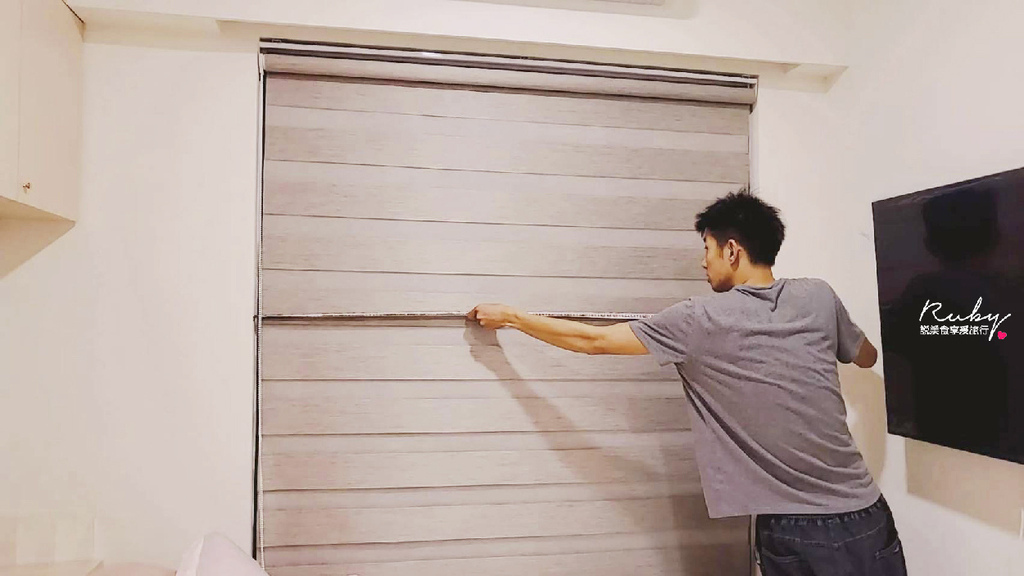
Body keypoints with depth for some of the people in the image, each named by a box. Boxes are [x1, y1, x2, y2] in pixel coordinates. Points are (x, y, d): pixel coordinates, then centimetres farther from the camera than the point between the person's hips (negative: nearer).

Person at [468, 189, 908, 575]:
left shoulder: (700, 321, -11)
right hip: (862, 518, 3)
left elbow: (593, 341, -3)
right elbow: (867, 357, 20)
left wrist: (510, 317, 8)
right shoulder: (818, 297, 0)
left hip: (787, 529, -3)